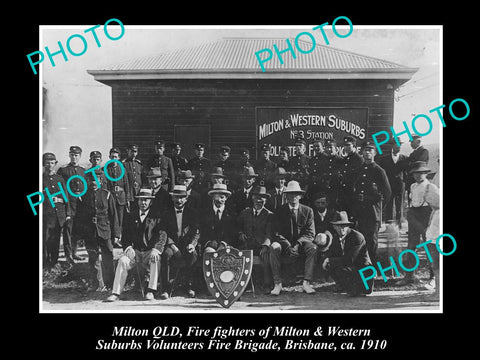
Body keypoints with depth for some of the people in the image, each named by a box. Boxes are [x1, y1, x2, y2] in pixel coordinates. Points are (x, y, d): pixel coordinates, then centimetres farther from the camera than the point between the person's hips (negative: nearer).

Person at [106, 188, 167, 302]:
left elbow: (162, 235, -6)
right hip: (135, 251, 2)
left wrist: (156, 250, -24)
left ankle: (151, 291, -27)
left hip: (151, 252, -2)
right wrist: (128, 248, -10)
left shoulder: (156, 216, 4)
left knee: (156, 259, -33)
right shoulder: (130, 216, 13)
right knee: (122, 260, -25)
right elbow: (125, 237, 11)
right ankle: (116, 293, -24)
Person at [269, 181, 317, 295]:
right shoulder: (280, 211, 2)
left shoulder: (307, 211, 3)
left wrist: (297, 244, -21)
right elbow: (277, 233, -3)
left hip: (301, 243, 0)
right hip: (284, 243, 0)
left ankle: (306, 283, -31)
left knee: (312, 248, -31)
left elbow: (310, 234, -3)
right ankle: (277, 284, -31)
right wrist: (288, 246, -21)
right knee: (274, 247, -32)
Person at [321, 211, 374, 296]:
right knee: (329, 265, -8)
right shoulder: (336, 236, 1)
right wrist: (326, 260, -15)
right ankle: (342, 286, 12)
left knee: (340, 269, -31)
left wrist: (330, 260, -22)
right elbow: (331, 253, 10)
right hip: (349, 267, 8)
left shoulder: (357, 237, -23)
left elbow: (349, 260, -28)